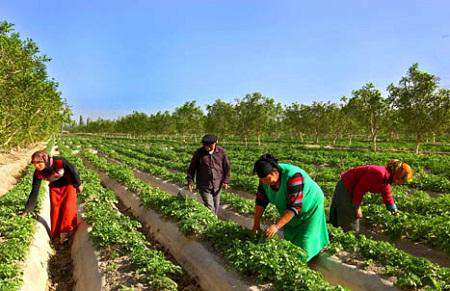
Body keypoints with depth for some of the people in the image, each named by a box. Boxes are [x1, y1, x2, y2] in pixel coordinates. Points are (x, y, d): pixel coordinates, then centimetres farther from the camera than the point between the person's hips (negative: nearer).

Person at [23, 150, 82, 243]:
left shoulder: (59, 162, -35)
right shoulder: (38, 173, -21)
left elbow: (73, 170, -19)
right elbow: (34, 192, -12)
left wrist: (78, 184, -9)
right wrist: (27, 209, -11)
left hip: (68, 184, -3)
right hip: (55, 187, 3)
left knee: (67, 207, -11)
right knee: (55, 209, -1)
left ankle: (65, 231, 0)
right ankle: (55, 235, 11)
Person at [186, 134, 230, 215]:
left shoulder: (221, 152, -3)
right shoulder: (199, 153, -6)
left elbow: (226, 167, 5)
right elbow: (192, 168, 2)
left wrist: (226, 181, 0)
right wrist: (190, 181, -1)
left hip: (217, 185, 2)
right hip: (204, 185, -2)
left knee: (216, 206, 14)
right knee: (209, 207, -7)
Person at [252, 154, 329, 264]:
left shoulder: (293, 176, -39)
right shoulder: (265, 178, -18)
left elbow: (294, 207, -39)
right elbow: (261, 201, -11)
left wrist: (277, 226, -41)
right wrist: (256, 224, -15)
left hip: (310, 207, -6)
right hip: (288, 210, 6)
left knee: (305, 244, -3)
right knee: (289, 239, 13)